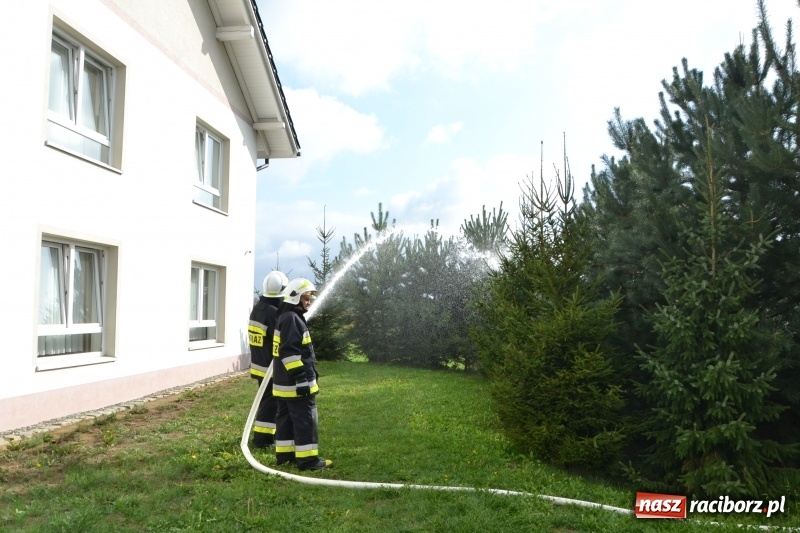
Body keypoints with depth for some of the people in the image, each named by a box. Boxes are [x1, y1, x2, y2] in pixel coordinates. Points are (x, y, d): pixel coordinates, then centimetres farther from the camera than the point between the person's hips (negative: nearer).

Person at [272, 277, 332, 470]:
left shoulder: (287, 317, 17)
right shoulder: (292, 319, -18)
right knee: (306, 420, -5)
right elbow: (290, 353, -24)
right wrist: (301, 379, -22)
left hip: (285, 383, 11)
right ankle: (307, 459, 0)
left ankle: (284, 453, 24)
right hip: (295, 384, -11)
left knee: (286, 418, 15)